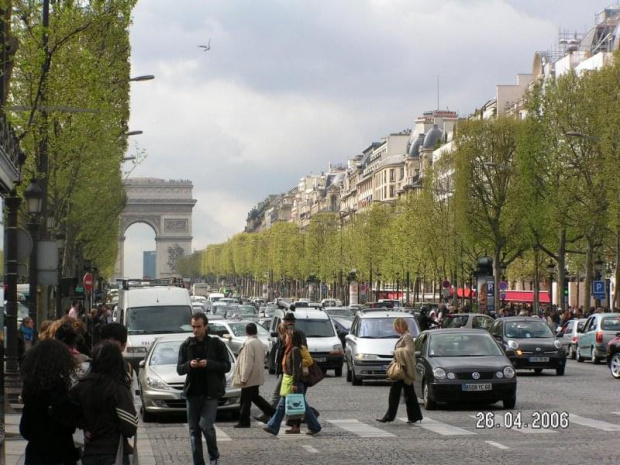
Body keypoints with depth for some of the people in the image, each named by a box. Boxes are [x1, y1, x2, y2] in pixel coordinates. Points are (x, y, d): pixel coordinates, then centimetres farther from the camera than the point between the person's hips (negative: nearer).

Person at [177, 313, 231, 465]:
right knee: (194, 429, 5)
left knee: (206, 425, -14)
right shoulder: (186, 345, 8)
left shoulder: (216, 344, 0)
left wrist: (208, 364, -19)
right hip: (192, 392, 4)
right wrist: (189, 365, -14)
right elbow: (179, 369, 7)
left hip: (210, 392, -4)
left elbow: (226, 366, -3)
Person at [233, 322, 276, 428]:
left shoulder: (249, 343, -19)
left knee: (245, 400, 0)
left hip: (250, 378, -9)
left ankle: (243, 422, 5)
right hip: (258, 376, 9)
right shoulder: (259, 343, 10)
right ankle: (272, 412, 18)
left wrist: (243, 378, -19)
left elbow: (247, 363, -22)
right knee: (255, 396, 21)